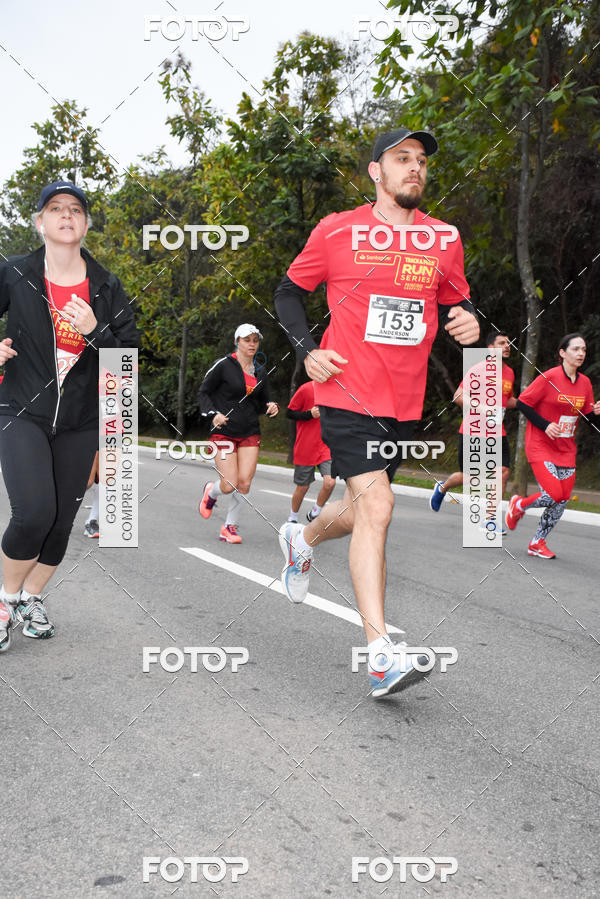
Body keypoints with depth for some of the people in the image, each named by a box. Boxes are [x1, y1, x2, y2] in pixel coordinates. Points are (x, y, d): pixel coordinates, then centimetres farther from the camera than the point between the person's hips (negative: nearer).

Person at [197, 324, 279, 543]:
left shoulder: (260, 371, 10)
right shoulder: (223, 365, -6)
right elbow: (203, 393, -2)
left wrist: (271, 408, -3)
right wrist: (213, 414, -19)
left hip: (250, 434, 4)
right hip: (224, 432, -4)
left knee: (245, 483, -6)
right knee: (230, 486, -9)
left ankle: (230, 526, 14)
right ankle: (211, 491, 28)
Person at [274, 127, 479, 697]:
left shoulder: (444, 239, 9)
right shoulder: (337, 231, 0)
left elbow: (456, 304, 20)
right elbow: (288, 293, 10)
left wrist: (467, 324, -4)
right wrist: (306, 351, -5)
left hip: (404, 402, 5)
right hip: (347, 391, -5)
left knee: (364, 510, 16)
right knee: (375, 507, -16)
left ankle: (301, 539, 49)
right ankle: (380, 652, -11)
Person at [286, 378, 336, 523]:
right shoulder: (306, 389, -8)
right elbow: (289, 413, -5)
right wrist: (310, 414, -18)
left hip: (326, 447, 3)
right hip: (305, 449, -3)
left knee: (330, 482, -15)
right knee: (302, 487, 6)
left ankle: (314, 514, 10)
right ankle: (292, 518, 32)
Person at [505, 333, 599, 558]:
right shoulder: (549, 377, -12)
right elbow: (522, 403, -10)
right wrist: (545, 425, -17)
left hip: (566, 451, 6)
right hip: (540, 447, -6)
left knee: (562, 500, 3)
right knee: (554, 495, -17)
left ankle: (537, 544, 20)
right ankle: (518, 504, 15)